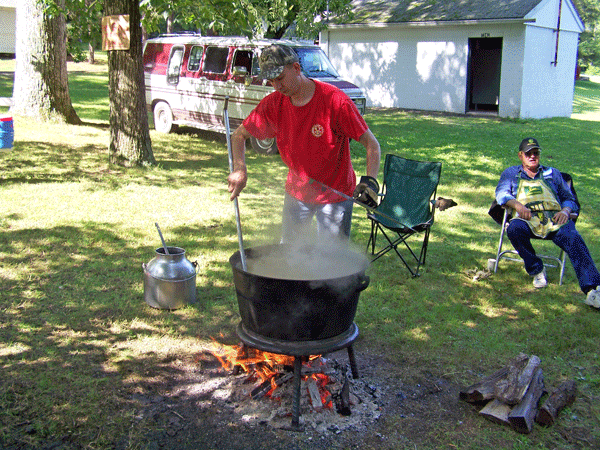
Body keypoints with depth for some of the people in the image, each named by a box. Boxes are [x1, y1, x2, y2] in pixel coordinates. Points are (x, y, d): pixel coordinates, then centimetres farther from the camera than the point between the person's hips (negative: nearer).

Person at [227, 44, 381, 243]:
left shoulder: (335, 100, -23)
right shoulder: (273, 104, -9)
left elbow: (371, 144, -20)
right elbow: (239, 135, 2)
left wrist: (369, 180, -37)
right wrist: (239, 169, -17)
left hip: (335, 193, -4)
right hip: (296, 191, 5)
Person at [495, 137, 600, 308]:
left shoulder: (552, 173, 30)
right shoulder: (511, 173, 26)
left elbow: (569, 198, 25)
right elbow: (501, 193, 6)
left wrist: (565, 211, -1)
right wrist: (517, 204, -16)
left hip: (555, 219, 1)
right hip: (527, 220, -1)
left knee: (574, 239, -30)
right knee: (514, 228, -37)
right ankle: (536, 269, -16)